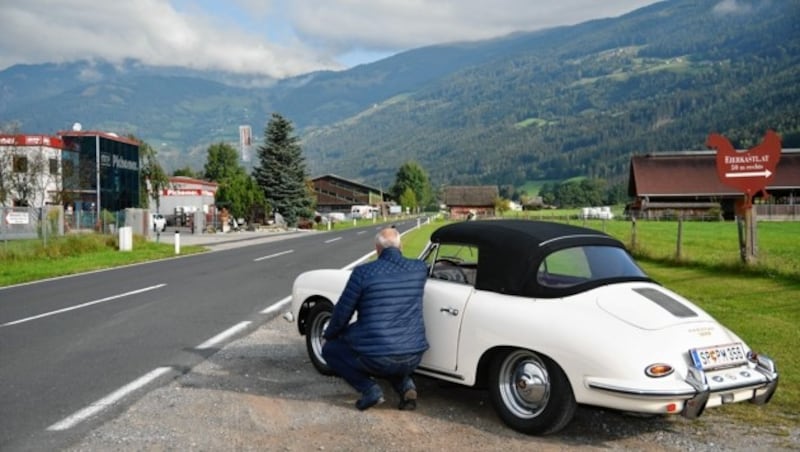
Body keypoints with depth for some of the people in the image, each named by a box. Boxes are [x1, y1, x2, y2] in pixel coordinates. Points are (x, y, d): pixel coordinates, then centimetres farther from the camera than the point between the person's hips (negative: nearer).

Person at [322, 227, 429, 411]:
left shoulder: (363, 272, -10)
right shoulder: (419, 269, 0)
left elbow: (342, 313, -2)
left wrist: (328, 335, 17)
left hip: (377, 359, -5)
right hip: (413, 358, 5)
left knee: (330, 349, 21)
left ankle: (370, 389, 4)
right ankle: (405, 384, 10)